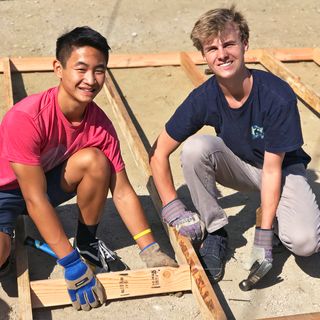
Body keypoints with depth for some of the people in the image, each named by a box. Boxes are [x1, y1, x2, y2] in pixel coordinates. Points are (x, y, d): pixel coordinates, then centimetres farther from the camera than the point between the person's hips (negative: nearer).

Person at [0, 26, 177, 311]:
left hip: (50, 178, 5)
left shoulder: (100, 124, -18)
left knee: (95, 161, -26)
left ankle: (87, 241, -2)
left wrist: (150, 251, -17)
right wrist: (73, 266, -33)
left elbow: (122, 192, -11)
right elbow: (35, 199, -32)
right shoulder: (26, 117, -34)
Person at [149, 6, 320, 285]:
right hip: (239, 165, 3)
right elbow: (159, 152, -12)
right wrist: (173, 208, -19)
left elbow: (272, 169, -24)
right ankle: (215, 231, -10)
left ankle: (274, 219, 7)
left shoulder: (279, 97, -29)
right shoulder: (204, 98, -20)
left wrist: (263, 236, -24)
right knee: (195, 148, -29)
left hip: (283, 168, -3)